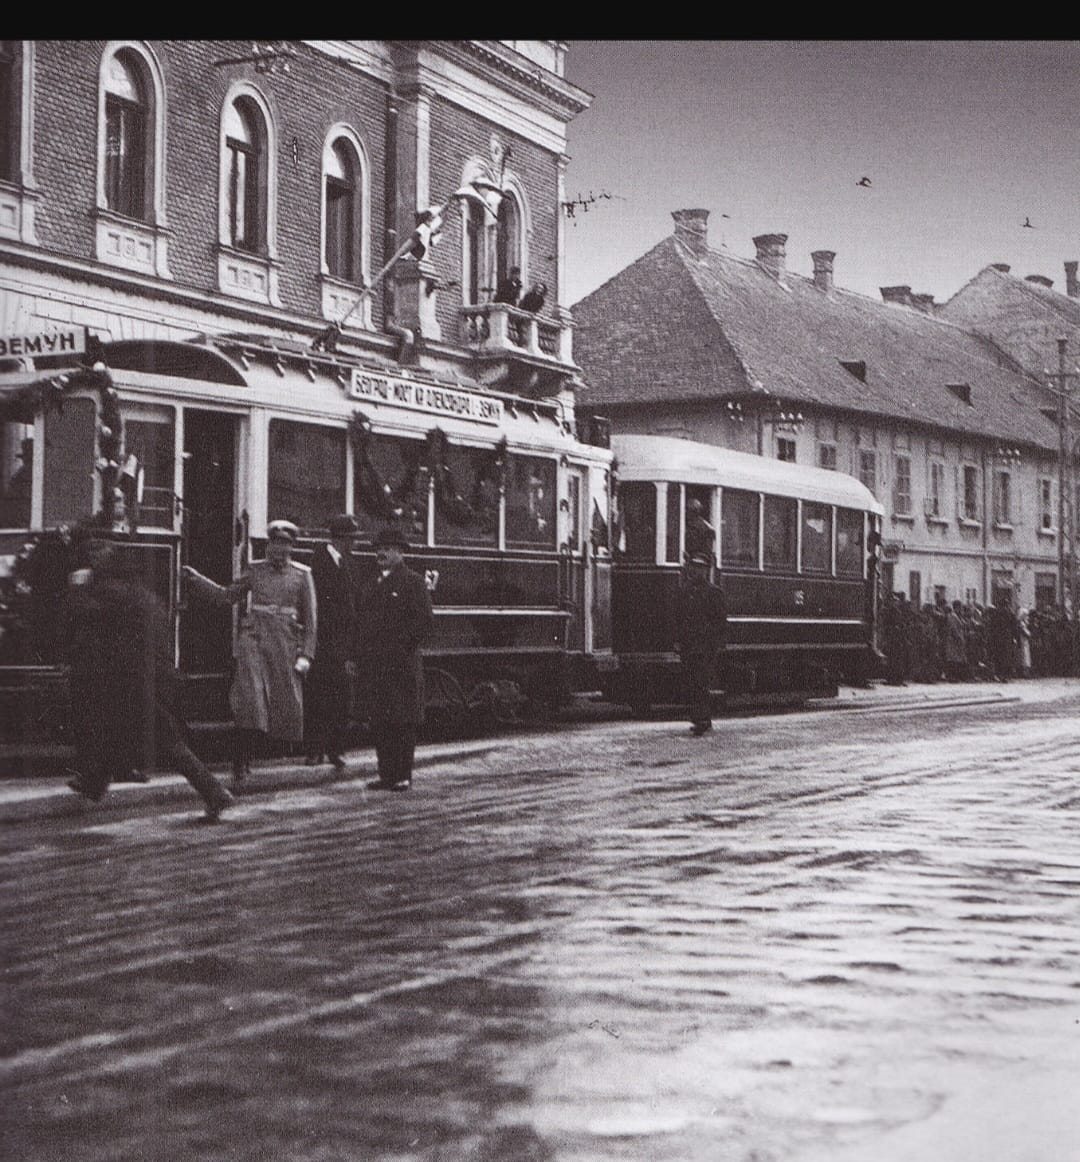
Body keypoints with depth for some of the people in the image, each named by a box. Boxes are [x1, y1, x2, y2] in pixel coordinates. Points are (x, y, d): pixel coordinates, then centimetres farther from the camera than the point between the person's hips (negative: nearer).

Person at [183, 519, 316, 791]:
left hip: (284, 644, 1)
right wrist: (196, 579, 8)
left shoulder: (302, 575, 6)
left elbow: (310, 618, 5)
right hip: (253, 638, -1)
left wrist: (306, 654, -2)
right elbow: (226, 596, 17)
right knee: (250, 701, -12)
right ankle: (241, 768, -11)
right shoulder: (256, 570, 10)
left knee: (288, 704, 2)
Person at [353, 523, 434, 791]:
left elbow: (425, 621, -7)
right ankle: (386, 774, 13)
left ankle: (403, 776, 2)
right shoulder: (371, 585, 18)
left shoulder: (413, 583, -1)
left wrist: (404, 648, -12)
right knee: (378, 722, 6)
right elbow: (360, 621, 21)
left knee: (403, 722, -3)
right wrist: (357, 656, 11)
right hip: (372, 666, 6)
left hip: (401, 667, -6)